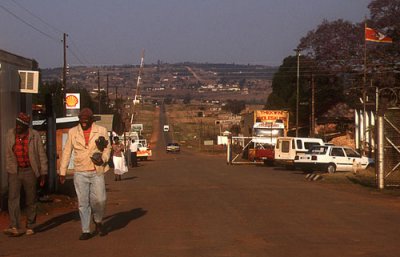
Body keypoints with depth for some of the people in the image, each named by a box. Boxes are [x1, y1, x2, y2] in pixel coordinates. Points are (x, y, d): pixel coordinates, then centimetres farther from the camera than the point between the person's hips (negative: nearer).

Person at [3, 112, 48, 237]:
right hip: (15, 171, 1)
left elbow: (42, 155, -1)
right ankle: (14, 227, -15)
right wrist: (8, 170, 11)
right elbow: (8, 154, 11)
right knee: (13, 198, -11)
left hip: (30, 171, -1)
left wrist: (43, 173, -1)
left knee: (31, 200, 6)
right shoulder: (10, 134, 1)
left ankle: (30, 227, 18)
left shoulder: (34, 135, -6)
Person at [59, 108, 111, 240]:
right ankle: (86, 231, 9)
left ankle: (98, 222, 21)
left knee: (99, 200, -7)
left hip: (97, 171, -1)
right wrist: (62, 172, 7)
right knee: (83, 203, 1)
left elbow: (107, 148, 10)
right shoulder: (72, 132, 7)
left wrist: (103, 159, -11)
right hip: (80, 173, 1)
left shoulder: (101, 131, 4)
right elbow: (67, 152, 9)